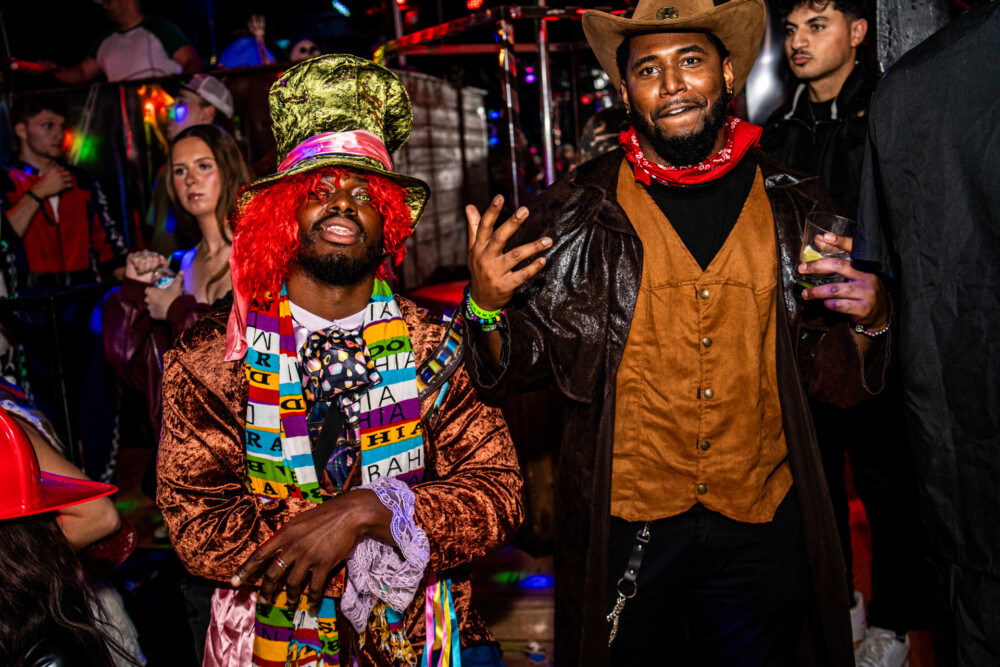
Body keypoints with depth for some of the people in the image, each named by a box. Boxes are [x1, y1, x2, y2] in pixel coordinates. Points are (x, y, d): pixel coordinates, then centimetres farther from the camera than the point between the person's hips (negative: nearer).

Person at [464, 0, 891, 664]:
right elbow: (517, 371, -1)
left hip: (762, 532, 2)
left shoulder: (794, 209, 1)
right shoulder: (579, 211, -5)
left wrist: (868, 321, -13)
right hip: (625, 529, -1)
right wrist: (486, 308, -21)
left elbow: (834, 378, 7)